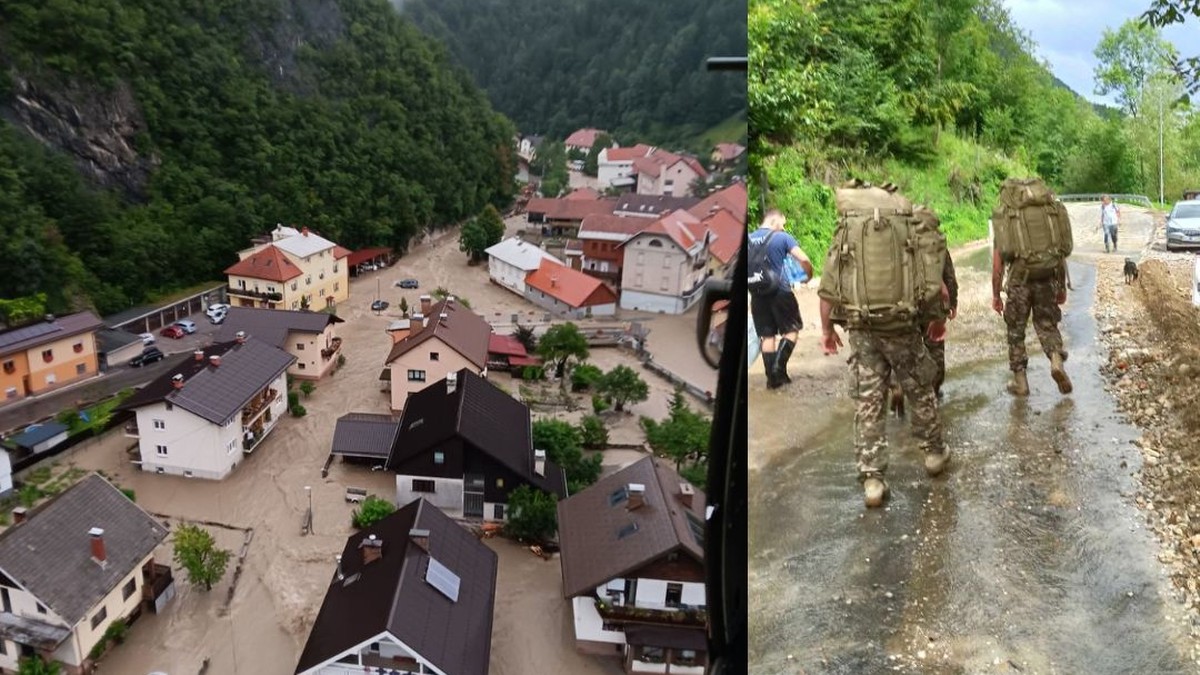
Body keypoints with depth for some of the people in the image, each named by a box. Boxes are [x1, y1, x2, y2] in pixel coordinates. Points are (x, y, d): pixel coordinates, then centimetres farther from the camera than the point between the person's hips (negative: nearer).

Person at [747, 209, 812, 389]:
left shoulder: (748, 240, 6)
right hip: (780, 291, -4)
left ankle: (772, 377, 10)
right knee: (791, 329, 11)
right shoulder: (782, 237, -6)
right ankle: (779, 364, -6)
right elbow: (803, 259, -13)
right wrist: (809, 275, 5)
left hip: (758, 295, 4)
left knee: (766, 335, 10)